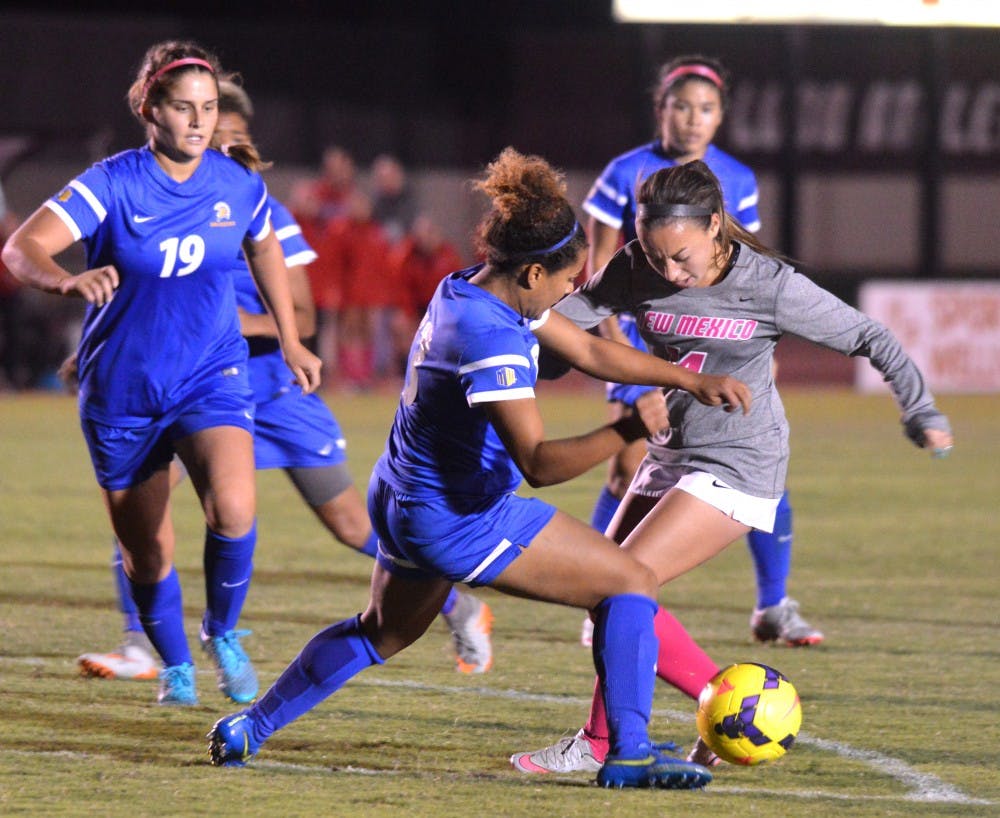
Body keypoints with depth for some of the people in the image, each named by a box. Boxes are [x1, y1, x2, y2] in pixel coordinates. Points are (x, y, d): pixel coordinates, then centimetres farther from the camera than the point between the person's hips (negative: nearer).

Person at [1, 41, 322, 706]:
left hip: (212, 377, 1)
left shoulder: (240, 184, -6)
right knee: (146, 551, 9)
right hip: (122, 392, -1)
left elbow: (265, 250, 18)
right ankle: (176, 667, 37)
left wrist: (291, 343, 21)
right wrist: (70, 282, -50)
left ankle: (223, 632, 2)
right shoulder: (113, 184, -17)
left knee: (233, 508, -26)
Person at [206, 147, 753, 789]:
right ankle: (628, 752, -7)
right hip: (459, 520, -10)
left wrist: (691, 380, 6)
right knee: (632, 585, -4)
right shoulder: (492, 339, -28)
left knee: (380, 632, 32)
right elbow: (538, 462, -32)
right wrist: (626, 433, -38)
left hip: (406, 502, 10)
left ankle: (248, 728, 37)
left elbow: (588, 350, 10)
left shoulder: (471, 291, 2)